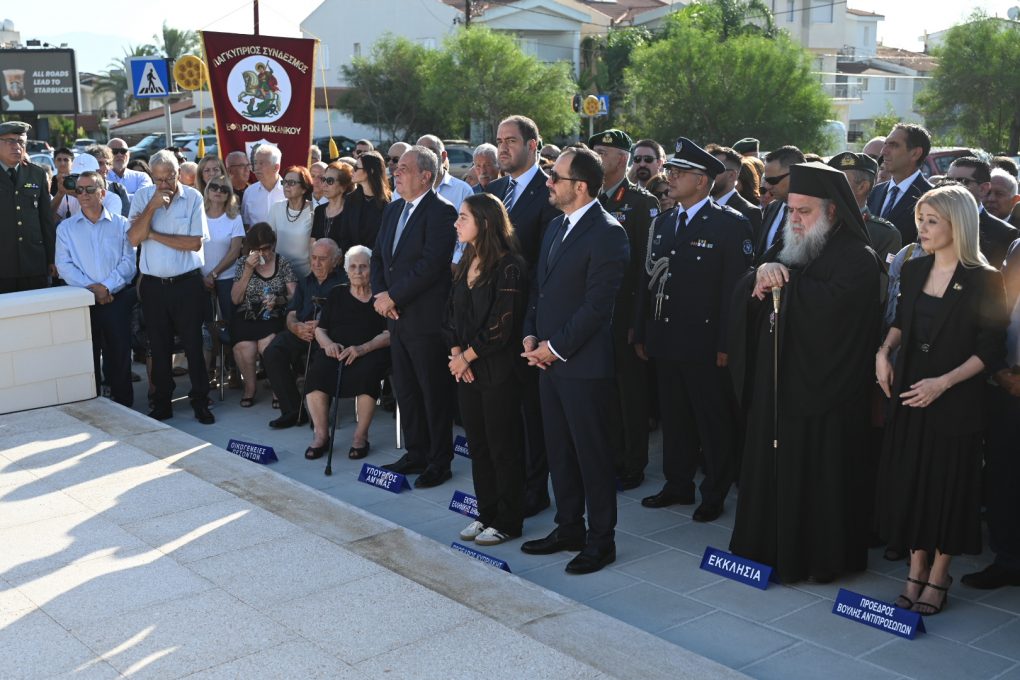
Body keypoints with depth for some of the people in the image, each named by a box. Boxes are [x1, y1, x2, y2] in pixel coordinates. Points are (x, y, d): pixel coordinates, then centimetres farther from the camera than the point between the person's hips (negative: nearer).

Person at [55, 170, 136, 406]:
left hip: (117, 299, -1)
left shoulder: (121, 224, 7)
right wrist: (91, 287, -12)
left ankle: (123, 407, 11)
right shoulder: (66, 228, 9)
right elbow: (64, 265, 0)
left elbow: (128, 262, -1)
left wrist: (107, 286, -14)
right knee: (87, 358, 2)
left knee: (120, 356, 2)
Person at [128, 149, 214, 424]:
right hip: (153, 285, 2)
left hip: (187, 283, -2)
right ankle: (162, 403, 21)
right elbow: (134, 239, -8)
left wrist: (154, 235, -9)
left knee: (193, 344, 3)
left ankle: (200, 401, 14)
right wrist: (152, 206, -17)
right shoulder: (142, 196, 2)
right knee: (159, 346, 10)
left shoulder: (193, 197, -5)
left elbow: (195, 243, -12)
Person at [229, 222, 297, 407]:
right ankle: (249, 387, -3)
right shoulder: (243, 263, 8)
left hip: (273, 319, -1)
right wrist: (248, 270, -6)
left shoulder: (282, 263, 6)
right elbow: (235, 299, 2)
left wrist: (279, 300, -17)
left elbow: (294, 296, 4)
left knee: (267, 344, -34)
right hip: (245, 319, 1)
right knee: (245, 349, -31)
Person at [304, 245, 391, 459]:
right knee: (317, 371, -30)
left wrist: (362, 349, -20)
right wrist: (328, 343, -7)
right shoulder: (337, 293, 20)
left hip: (370, 351, -3)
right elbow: (320, 329, 17)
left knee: (366, 373, -37)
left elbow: (389, 334, -3)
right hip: (336, 350, 3)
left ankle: (361, 437, -25)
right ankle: (321, 435, -24)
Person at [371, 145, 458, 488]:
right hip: (397, 317, 8)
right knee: (405, 390, 15)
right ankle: (416, 453, 28)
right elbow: (378, 257, 16)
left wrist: (393, 296, -17)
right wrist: (380, 294, -1)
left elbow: (431, 264, -22)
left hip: (427, 318, -8)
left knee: (435, 392, 2)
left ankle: (439, 461, 13)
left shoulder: (441, 212, -13)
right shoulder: (393, 210, 14)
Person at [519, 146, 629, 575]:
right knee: (559, 451, 16)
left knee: (593, 454, 2)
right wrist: (530, 335, 4)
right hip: (548, 359, 9)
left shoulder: (607, 233, -14)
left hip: (584, 363, -8)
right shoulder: (556, 226, 14)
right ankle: (568, 528, 29)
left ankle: (601, 540, 14)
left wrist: (556, 347, -15)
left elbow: (597, 305, -18)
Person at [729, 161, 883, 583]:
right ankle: (773, 548, 25)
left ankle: (825, 557, 16)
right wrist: (761, 275, -15)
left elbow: (829, 303, -27)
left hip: (823, 387, -7)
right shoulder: (788, 249, 14)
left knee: (820, 476, 1)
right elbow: (744, 294, 6)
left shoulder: (856, 258, -9)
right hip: (777, 381, 7)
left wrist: (783, 279, -16)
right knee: (774, 467, 13)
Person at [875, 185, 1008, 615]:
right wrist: (884, 350, 0)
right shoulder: (913, 270, 4)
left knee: (947, 484, 5)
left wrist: (943, 382, -20)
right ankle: (916, 570, 23)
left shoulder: (984, 280, -11)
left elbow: (990, 350, -11)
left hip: (956, 400, -5)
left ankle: (938, 577, 20)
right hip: (908, 395, 5)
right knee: (908, 481, 8)